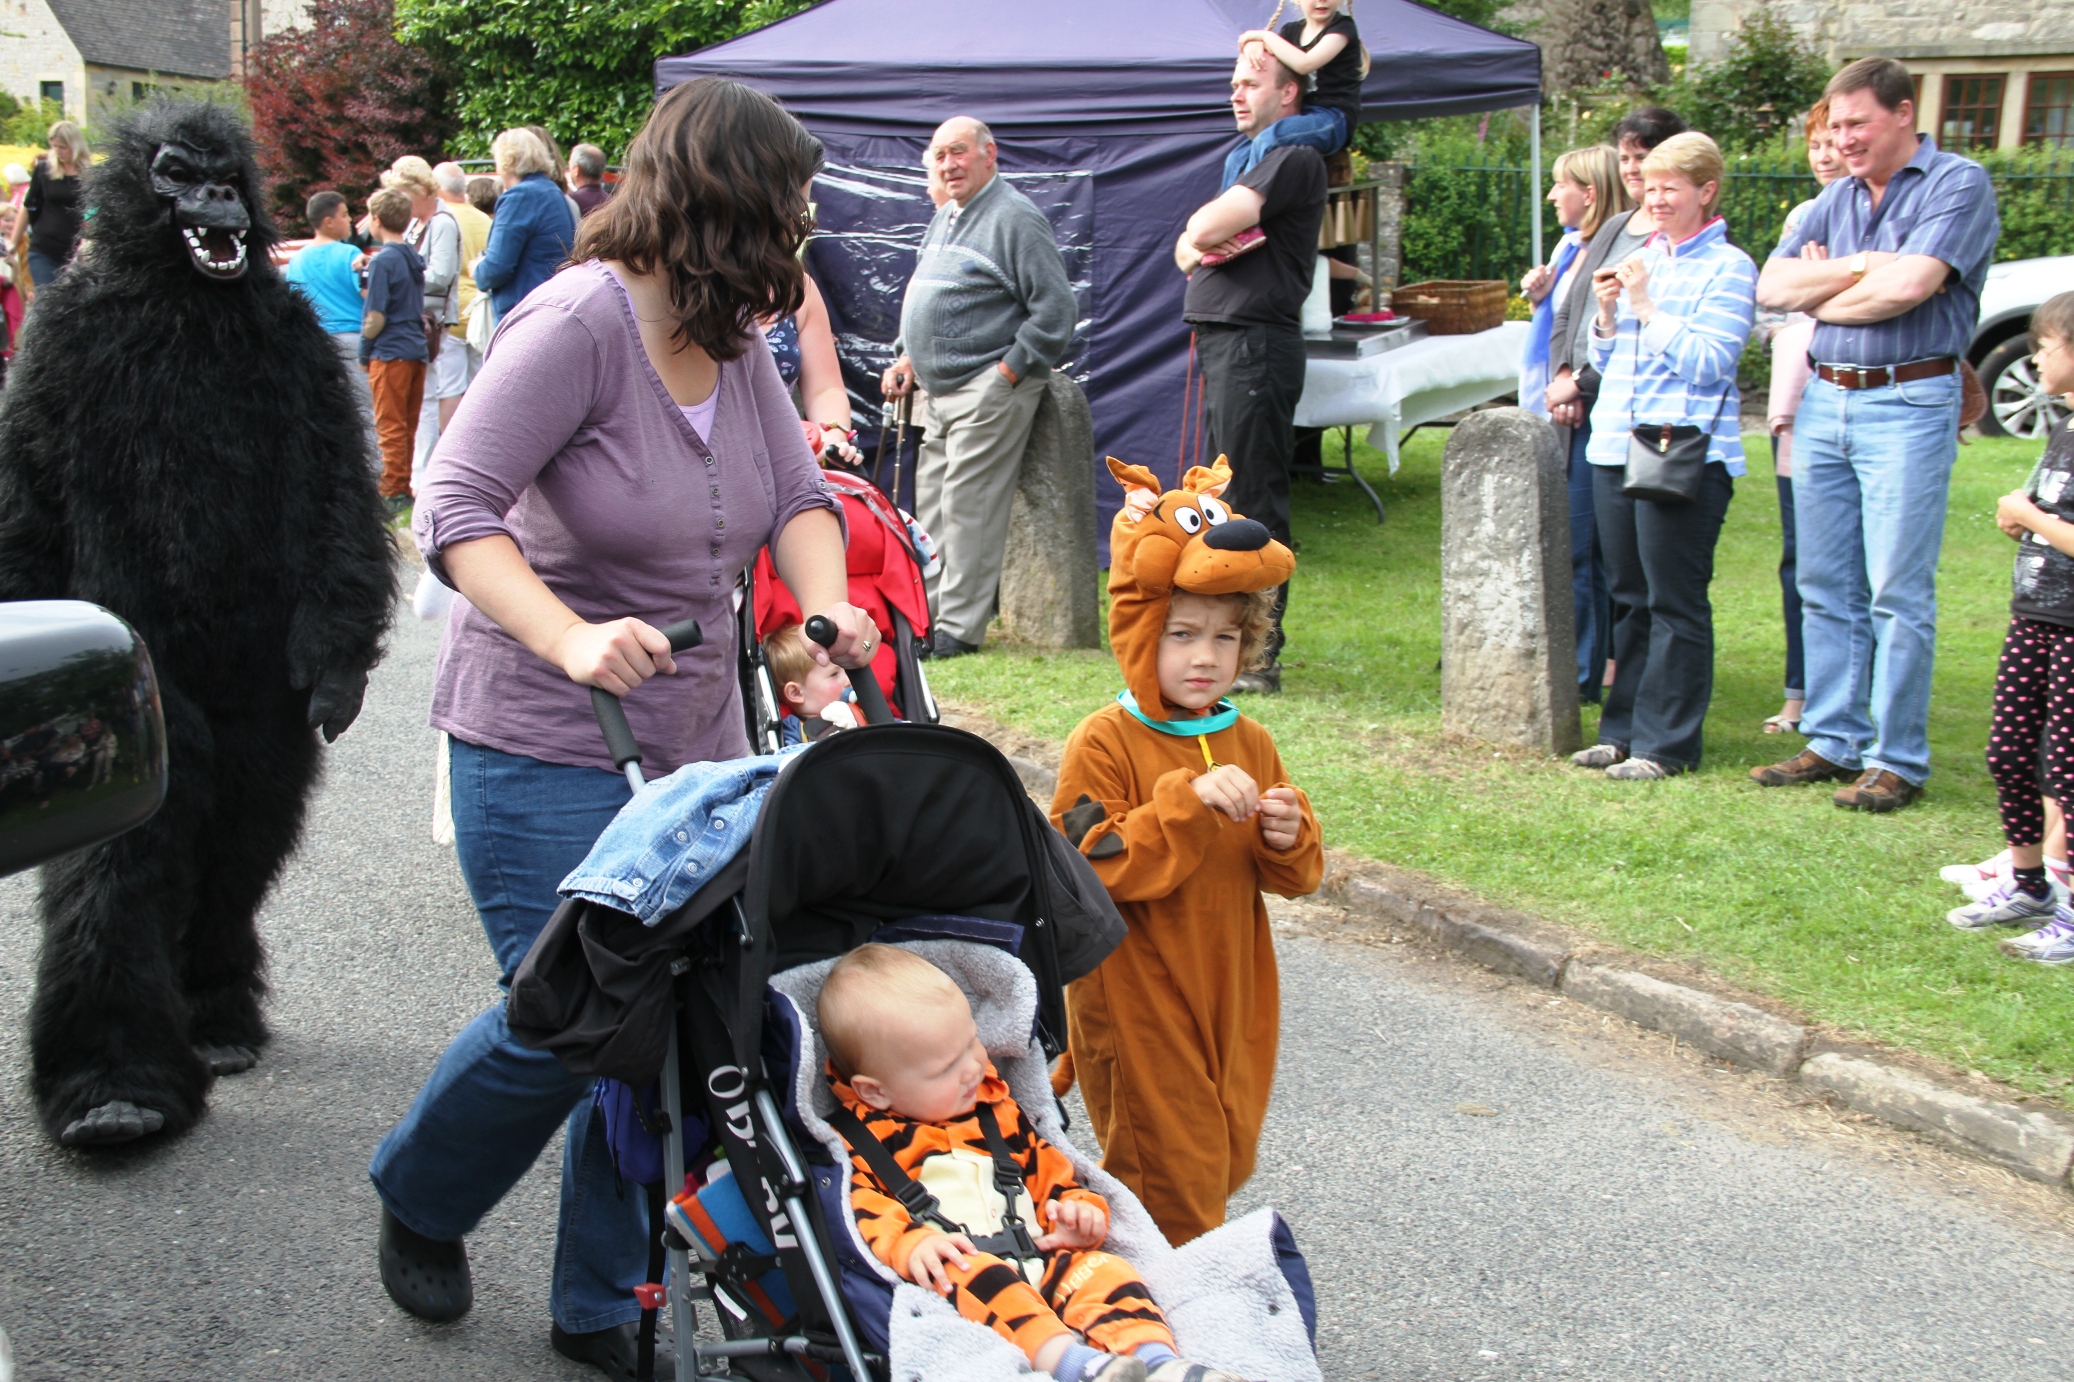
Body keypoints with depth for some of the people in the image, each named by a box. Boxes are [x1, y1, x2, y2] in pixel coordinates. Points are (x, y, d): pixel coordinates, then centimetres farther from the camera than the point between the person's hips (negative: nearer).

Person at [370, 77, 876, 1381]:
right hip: (544, 745, -7)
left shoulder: (737, 339, 5)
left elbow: (797, 494, 7)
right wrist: (569, 639, -36)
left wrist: (828, 599, -15)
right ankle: (418, 1203, 24)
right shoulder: (579, 321, -18)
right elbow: (456, 511, -22)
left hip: (696, 738, 7)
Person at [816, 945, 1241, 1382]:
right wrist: (908, 1243, -31)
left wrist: (1079, 1208, 11)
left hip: (1037, 1263, 6)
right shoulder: (855, 1140, 3)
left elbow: (1046, 1167, 32)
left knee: (1098, 1270, -18)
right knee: (976, 1278, -36)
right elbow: (856, 1204, -12)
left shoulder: (994, 1110, 24)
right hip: (948, 1278, -6)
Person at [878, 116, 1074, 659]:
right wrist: (907, 356, 16)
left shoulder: (1015, 218, -11)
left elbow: (1055, 308, -16)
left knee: (968, 506, -10)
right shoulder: (945, 217, 19)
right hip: (941, 390, 10)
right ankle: (927, 615, 18)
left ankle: (958, 628, -5)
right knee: (930, 505, 11)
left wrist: (1008, 372, -17)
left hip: (990, 390, -10)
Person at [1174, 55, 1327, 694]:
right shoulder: (1251, 161, 24)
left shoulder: (1294, 160, -9)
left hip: (1255, 346, -10)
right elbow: (1187, 247, 19)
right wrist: (1199, 245, -4)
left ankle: (1259, 658, -7)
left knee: (1255, 504, -9)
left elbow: (1206, 227, -18)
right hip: (1220, 346, 10)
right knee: (1234, 501, 14)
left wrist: (1203, 227, 5)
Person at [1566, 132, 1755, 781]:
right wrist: (1607, 312, 2)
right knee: (1630, 599, 12)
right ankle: (1623, 729, 20)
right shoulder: (1639, 258, 16)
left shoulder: (1728, 267, -4)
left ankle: (1665, 743, 1)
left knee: (1675, 603, -3)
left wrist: (1646, 305, -12)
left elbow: (1706, 364, -14)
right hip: (1616, 447, 7)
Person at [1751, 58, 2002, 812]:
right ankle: (1833, 742, 18)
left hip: (1907, 404, -6)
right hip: (1823, 401, 7)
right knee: (1826, 590, 9)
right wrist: (1860, 268, -7)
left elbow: (1909, 285, -18)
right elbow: (1772, 286, 5)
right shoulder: (1836, 199, 16)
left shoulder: (1958, 184, -4)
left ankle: (1898, 761, 2)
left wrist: (1822, 293, -3)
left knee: (1898, 594, -4)